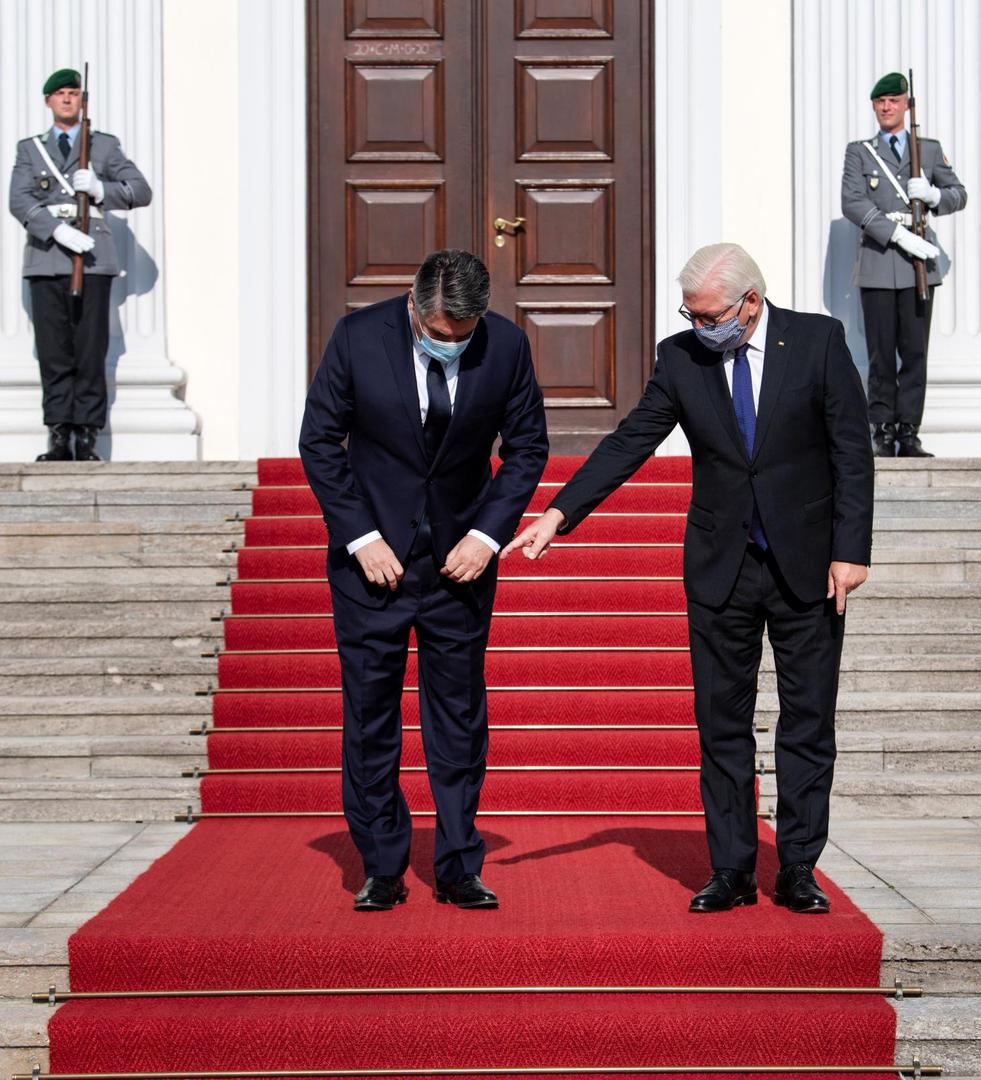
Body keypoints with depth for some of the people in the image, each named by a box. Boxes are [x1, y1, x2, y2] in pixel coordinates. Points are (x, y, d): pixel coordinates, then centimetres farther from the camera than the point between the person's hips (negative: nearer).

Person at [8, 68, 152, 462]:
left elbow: (141, 190, 9)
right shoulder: (29, 148, 16)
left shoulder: (104, 145, 16)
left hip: (92, 257, -1)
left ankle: (87, 438, -3)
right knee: (54, 352, -2)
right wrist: (58, 229, -15)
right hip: (46, 258, 1)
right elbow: (19, 200, 1)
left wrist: (100, 188, -9)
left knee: (91, 350, -5)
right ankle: (59, 438, 0)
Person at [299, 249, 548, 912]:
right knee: (370, 716, 3)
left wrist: (487, 533, -8)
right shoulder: (359, 337, -13)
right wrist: (361, 538, -10)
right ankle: (382, 869, 13)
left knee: (460, 717, 5)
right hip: (373, 555, -1)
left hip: (460, 559, 1)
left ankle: (459, 869, 14)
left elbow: (527, 446, 2)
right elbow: (319, 441, -4)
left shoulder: (507, 345, -9)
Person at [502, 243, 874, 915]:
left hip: (808, 566, -2)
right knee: (722, 724, 4)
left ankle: (798, 871, 13)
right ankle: (732, 872, 12)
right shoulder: (681, 357, 0)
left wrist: (850, 551, -11)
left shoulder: (819, 340, -6)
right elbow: (629, 443, 0)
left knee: (808, 722, 4)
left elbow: (852, 451, -5)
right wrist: (557, 516, -9)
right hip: (721, 569, 2)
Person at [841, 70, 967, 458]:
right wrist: (899, 233, -15)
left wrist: (933, 195, -6)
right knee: (881, 354, 0)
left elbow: (959, 194, 18)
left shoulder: (930, 149, 14)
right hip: (878, 263, -1)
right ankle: (883, 433, 5)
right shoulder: (859, 151, 8)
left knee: (915, 352, -1)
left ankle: (909, 433, 3)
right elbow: (852, 203, -5)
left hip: (918, 260, 1)